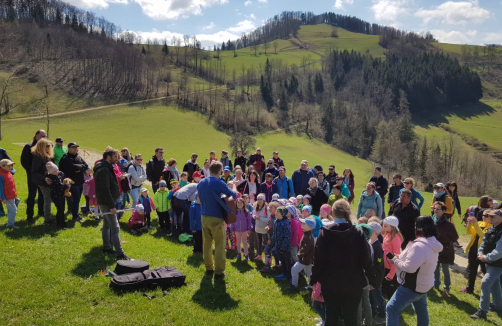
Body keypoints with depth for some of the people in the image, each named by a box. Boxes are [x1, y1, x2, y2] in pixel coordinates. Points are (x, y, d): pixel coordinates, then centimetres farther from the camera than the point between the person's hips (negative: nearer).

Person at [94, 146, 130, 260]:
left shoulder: (106, 168, 12)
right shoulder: (104, 170, -21)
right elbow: (105, 190, -26)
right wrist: (112, 206, -25)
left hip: (106, 202, 11)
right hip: (106, 202, -11)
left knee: (107, 225, 20)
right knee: (115, 227, -11)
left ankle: (107, 247, 32)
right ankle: (120, 254, -11)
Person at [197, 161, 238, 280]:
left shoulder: (201, 182, 5)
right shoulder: (219, 183, -16)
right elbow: (234, 195, -7)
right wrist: (233, 186, 13)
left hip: (204, 217, 7)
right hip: (216, 219, -6)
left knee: (207, 244, 16)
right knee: (219, 246, 3)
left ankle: (208, 268, 27)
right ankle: (219, 272, 6)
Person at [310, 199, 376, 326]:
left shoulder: (325, 232, -10)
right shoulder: (358, 233, -8)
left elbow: (318, 259, -8)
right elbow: (366, 259, -5)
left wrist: (314, 279, 3)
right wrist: (371, 280, 7)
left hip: (330, 283, 0)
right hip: (353, 283, 0)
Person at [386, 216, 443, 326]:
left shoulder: (419, 246, -30)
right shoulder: (431, 243, 3)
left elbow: (409, 267, -33)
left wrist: (395, 261, -16)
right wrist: (400, 258, 0)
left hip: (412, 286, -10)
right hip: (423, 284, 10)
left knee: (392, 308, -8)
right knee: (421, 309, 28)